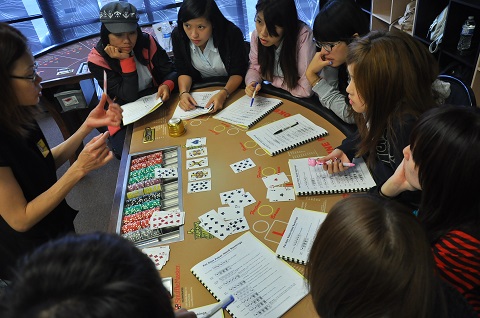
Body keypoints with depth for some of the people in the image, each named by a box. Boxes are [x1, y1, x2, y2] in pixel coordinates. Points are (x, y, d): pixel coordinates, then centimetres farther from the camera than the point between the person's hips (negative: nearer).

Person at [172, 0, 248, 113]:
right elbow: (184, 71, -7)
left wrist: (223, 94, -36)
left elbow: (238, 72, -18)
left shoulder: (232, 33, -24)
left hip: (232, 87, -2)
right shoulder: (177, 35, -15)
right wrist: (184, 92, -27)